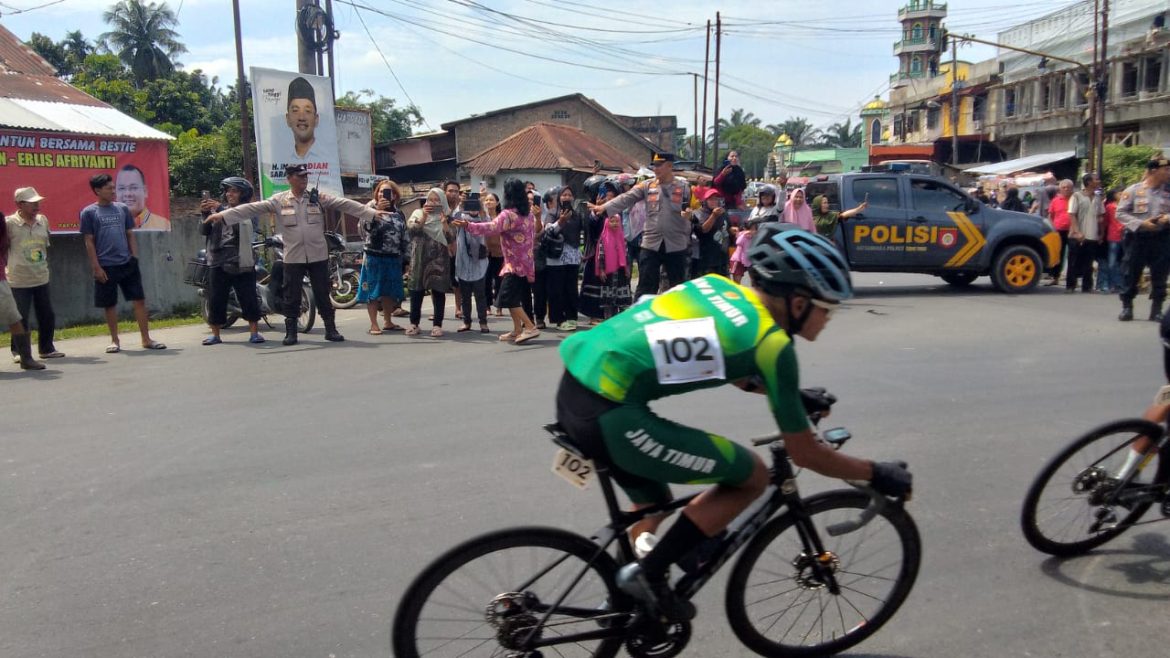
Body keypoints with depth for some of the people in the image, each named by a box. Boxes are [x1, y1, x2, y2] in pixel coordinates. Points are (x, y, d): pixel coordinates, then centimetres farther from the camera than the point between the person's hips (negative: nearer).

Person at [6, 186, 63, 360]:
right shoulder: (9, 223, -10)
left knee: (47, 316, 10)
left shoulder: (43, 220, 6)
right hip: (19, 281, -5)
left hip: (42, 279, 5)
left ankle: (46, 348, 25)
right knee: (20, 319, 0)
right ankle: (18, 352, 16)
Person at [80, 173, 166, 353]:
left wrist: (135, 258, 4)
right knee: (110, 305, 5)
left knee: (139, 300, 0)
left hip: (128, 263, 3)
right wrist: (96, 267, -8)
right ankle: (114, 340, 17)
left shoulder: (123, 208, 8)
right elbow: (89, 242, -2)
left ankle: (146, 339, 6)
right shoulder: (89, 212, -2)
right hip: (106, 267, -3)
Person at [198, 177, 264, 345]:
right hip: (218, 263, 4)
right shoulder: (218, 211, 16)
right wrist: (205, 215, -9)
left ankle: (254, 332, 3)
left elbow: (246, 225, -18)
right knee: (216, 300, 5)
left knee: (249, 298, -4)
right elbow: (204, 231, 10)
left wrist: (221, 210, -23)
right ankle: (215, 334, 12)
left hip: (240, 263, -4)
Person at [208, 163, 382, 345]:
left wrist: (373, 213, -12)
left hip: (318, 255, 0)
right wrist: (222, 215, -13)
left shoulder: (319, 197, 1)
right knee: (291, 296, 5)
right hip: (293, 257, 0)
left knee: (322, 294, 6)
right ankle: (291, 332, 15)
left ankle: (331, 329, 14)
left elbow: (345, 204, -4)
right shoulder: (279, 200, 0)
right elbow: (252, 208, -5)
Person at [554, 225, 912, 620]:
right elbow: (804, 454, 4)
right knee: (753, 475, 7)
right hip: (609, 416, -9)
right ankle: (648, 575, 8)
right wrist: (876, 474, 18)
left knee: (651, 502, 30)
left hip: (573, 386, 9)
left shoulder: (717, 285, 15)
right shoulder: (771, 344, -5)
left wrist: (792, 394, 40)